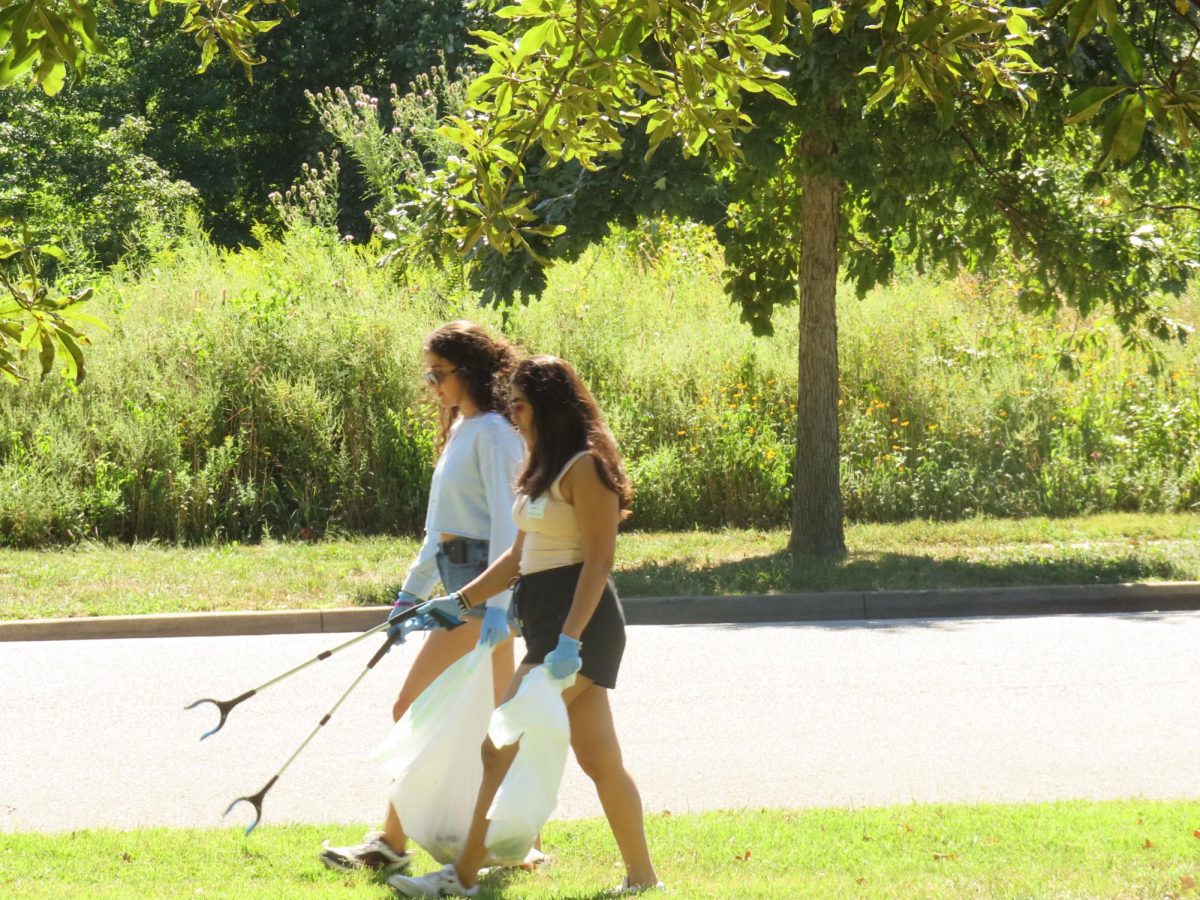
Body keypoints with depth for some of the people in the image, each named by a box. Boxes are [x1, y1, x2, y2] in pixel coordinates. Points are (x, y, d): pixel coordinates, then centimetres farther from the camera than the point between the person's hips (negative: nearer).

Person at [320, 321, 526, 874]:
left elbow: (504, 523, -20)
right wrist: (411, 591, 22)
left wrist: (496, 605, -26)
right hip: (461, 581, 10)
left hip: (481, 582, -10)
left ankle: (390, 842, -4)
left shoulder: (492, 433, -13)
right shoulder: (461, 430, 16)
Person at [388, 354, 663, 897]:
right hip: (549, 623, 10)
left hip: (579, 619, -10)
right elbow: (519, 557, 22)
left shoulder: (585, 467, -12)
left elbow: (598, 559, -18)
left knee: (502, 746, -10)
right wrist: (461, 601, 15)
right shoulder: (544, 469, 17)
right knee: (600, 761, 10)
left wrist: (569, 639, -24)